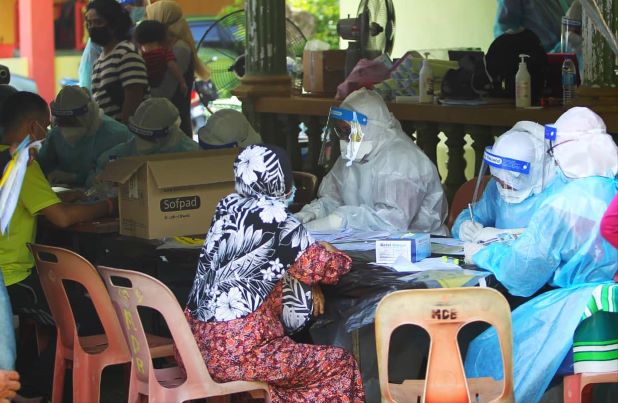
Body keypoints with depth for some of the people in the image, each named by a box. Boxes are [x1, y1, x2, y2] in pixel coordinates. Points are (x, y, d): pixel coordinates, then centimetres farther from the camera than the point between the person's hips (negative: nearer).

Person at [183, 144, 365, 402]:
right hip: (235, 351, -8)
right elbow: (322, 266, -4)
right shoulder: (276, 218, -12)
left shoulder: (227, 208, 9)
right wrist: (327, 253, 17)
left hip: (198, 342, 8)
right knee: (340, 365, 3)